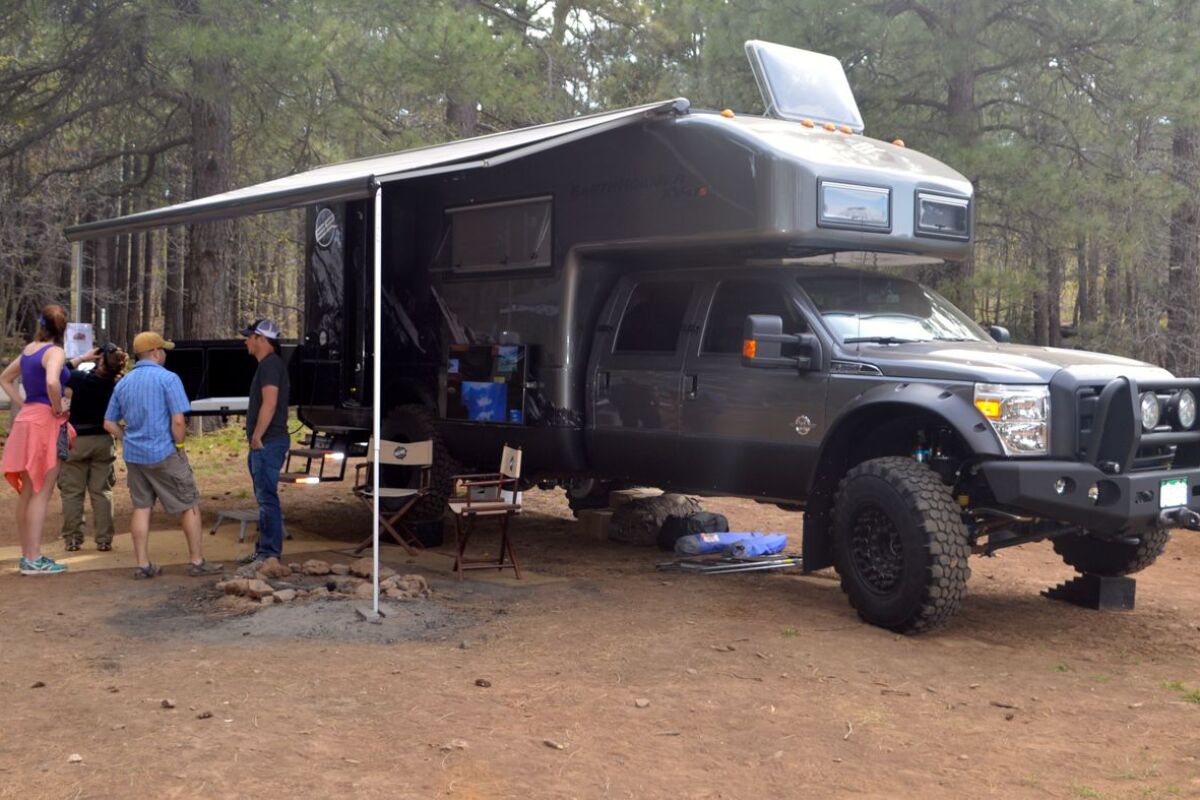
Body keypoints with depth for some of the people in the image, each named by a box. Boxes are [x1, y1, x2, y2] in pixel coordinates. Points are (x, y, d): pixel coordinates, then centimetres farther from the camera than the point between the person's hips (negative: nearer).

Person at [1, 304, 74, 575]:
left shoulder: (28, 350, 13)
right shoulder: (55, 352, -12)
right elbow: (52, 382, -31)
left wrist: (23, 405, 18)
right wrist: (58, 409, -15)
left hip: (26, 420, 8)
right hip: (46, 422, -8)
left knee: (28, 492, 12)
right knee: (41, 493, -5)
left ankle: (27, 555, 19)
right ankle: (33, 560, -4)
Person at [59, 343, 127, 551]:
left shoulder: (79, 378, -15)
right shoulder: (116, 384, -10)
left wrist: (82, 358, 1)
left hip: (77, 440, -2)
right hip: (103, 440, 2)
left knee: (72, 492, 8)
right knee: (102, 491, 8)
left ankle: (72, 539, 9)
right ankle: (104, 540, 7)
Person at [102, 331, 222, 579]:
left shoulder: (123, 383, 9)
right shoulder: (168, 379, -10)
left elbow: (109, 423, 11)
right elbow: (178, 421, -18)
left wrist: (129, 440, 15)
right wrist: (179, 446, -4)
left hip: (134, 455, 6)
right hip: (164, 454, -6)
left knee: (141, 508, 12)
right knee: (189, 506, 5)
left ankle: (143, 565, 12)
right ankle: (196, 562, 6)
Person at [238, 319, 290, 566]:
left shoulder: (270, 365, -14)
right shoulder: (268, 364, 19)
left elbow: (269, 403, -23)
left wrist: (257, 437, -21)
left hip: (268, 443, -11)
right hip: (264, 443, 11)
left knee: (267, 497, -8)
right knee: (264, 497, 14)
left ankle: (270, 552, -5)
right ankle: (264, 549, 21)